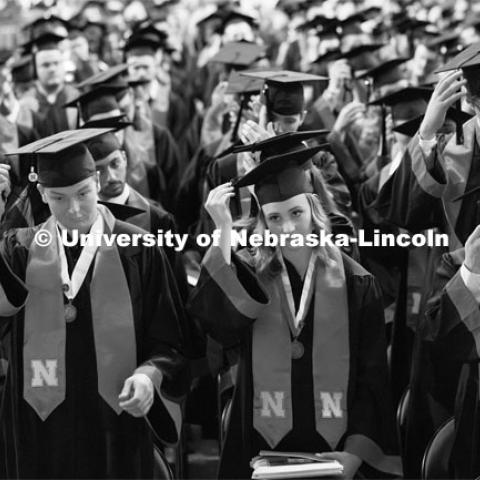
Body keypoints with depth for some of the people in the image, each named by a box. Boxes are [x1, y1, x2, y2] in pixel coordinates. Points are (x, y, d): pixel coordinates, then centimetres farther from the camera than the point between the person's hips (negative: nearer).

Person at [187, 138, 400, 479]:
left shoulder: (355, 283, -1)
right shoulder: (248, 277, 1)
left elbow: (373, 379, -2)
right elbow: (217, 319, -20)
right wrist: (224, 230, -19)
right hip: (263, 452, 0)